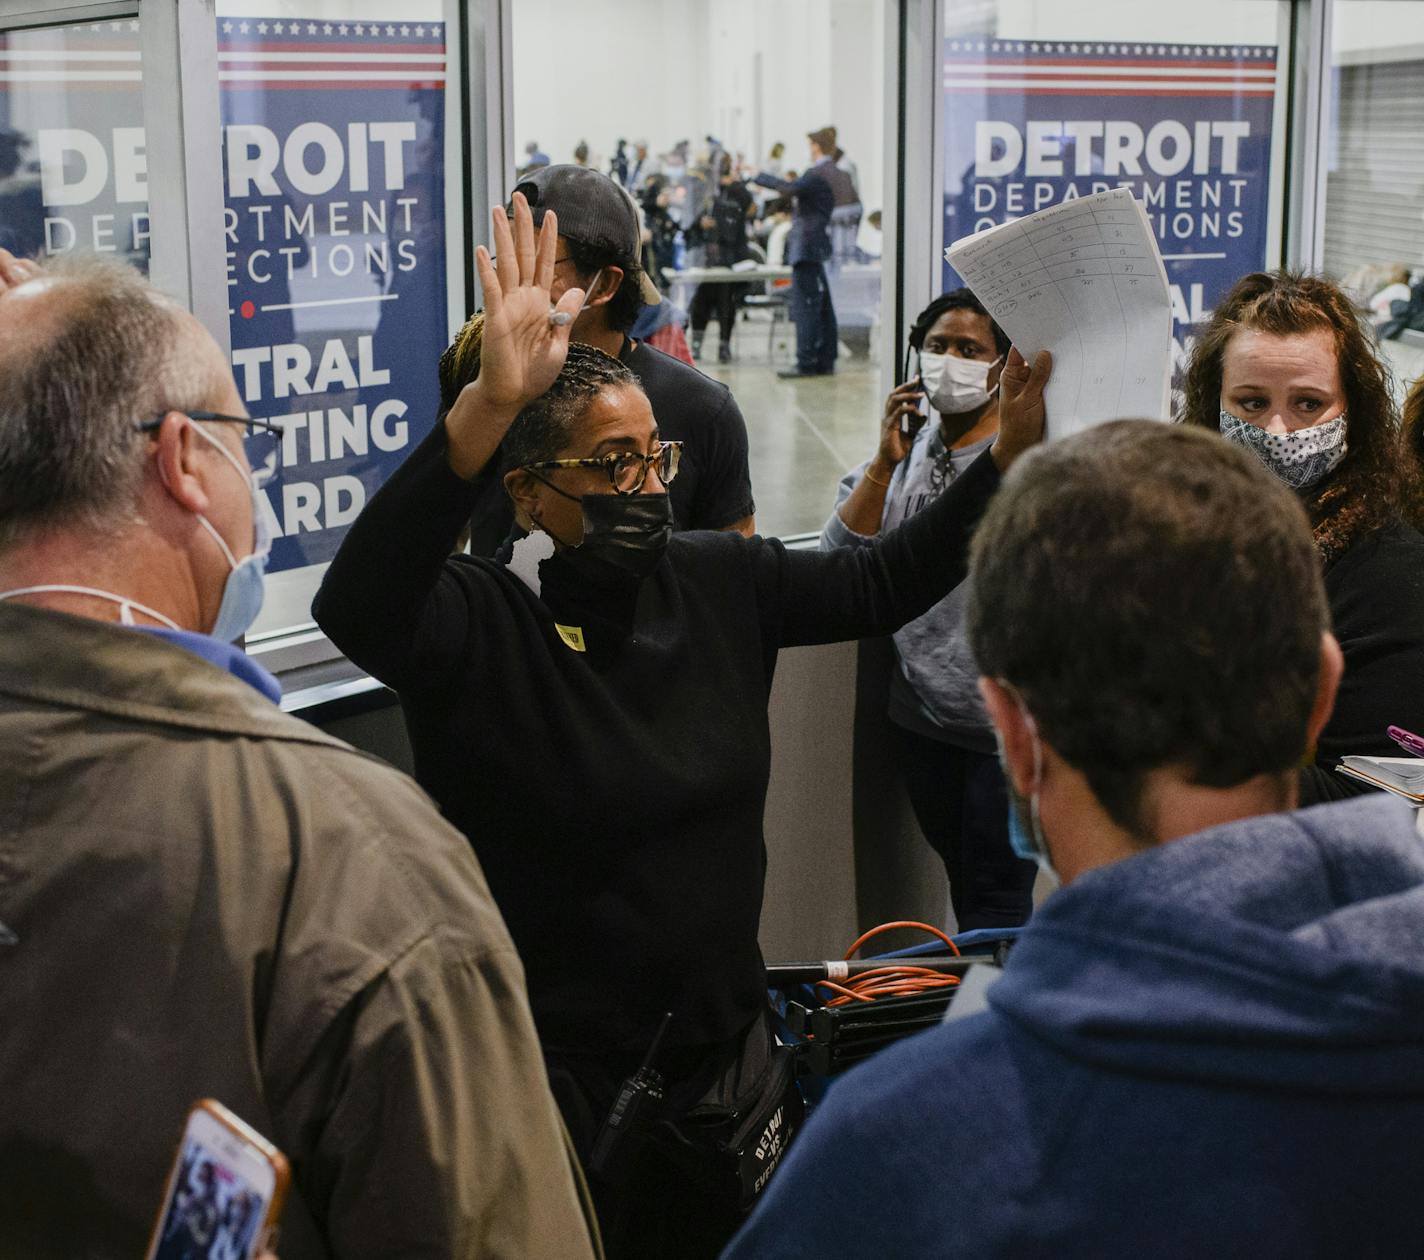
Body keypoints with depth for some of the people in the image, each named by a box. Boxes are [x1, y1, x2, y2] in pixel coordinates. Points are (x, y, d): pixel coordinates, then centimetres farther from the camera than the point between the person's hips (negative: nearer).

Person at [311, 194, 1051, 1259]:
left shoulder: (721, 585, 1)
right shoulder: (479, 623, -17)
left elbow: (885, 582, 6)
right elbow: (355, 602, -37)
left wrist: (1008, 454, -7)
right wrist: (487, 404, -49)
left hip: (724, 1041, 5)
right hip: (555, 1075, -5)